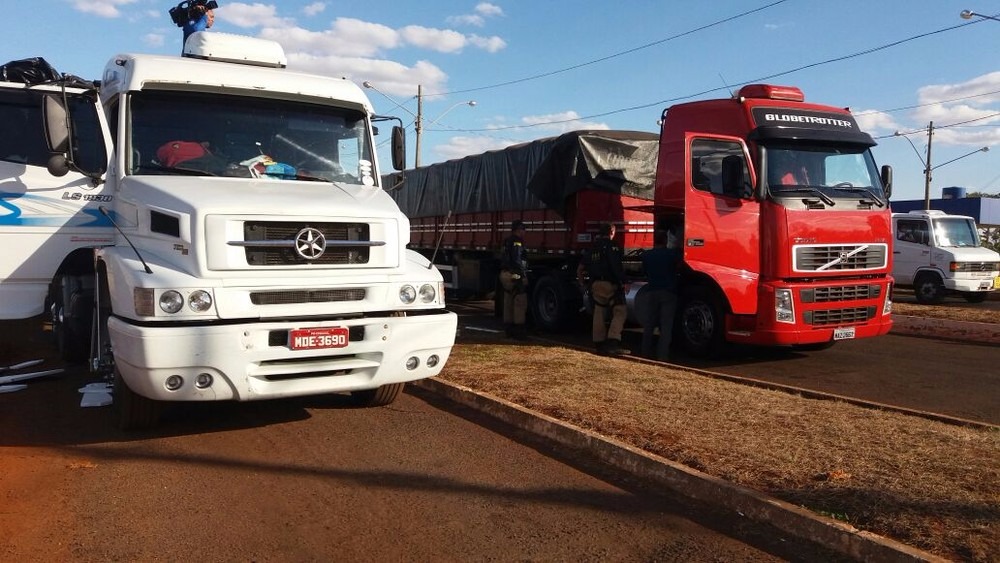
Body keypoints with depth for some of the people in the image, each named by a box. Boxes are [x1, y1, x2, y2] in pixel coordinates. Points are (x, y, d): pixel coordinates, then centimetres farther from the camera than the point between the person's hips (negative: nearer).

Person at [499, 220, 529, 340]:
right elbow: (517, 261, -19)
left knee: (508, 303, 13)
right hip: (514, 275, -10)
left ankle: (509, 328, 18)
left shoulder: (507, 242, 18)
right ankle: (519, 328, -8)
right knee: (520, 303, -7)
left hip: (505, 274, 10)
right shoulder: (517, 242, -12)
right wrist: (523, 276, -18)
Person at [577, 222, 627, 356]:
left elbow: (580, 269, 18)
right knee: (619, 312, -5)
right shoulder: (612, 246, -5)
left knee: (599, 313, 13)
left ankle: (599, 345, 17)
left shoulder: (593, 247, 16)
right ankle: (613, 342, -19)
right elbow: (617, 266, -18)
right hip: (611, 284, -7)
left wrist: (582, 284, 28)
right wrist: (623, 281, -14)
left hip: (596, 284, 7)